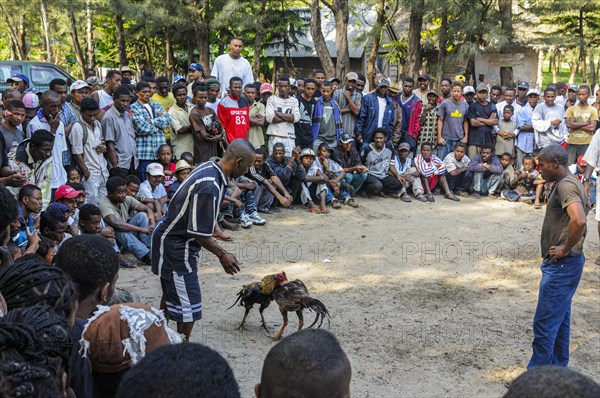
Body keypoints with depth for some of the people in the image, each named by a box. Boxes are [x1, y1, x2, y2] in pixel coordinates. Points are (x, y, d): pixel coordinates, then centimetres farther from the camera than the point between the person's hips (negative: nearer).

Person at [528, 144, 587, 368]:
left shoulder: (565, 185, -18)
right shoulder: (570, 183, 14)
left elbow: (579, 221, -34)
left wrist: (565, 249, -21)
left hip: (562, 265, -11)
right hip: (563, 264, 11)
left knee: (544, 322, -6)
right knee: (559, 318, 19)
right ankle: (558, 368, 30)